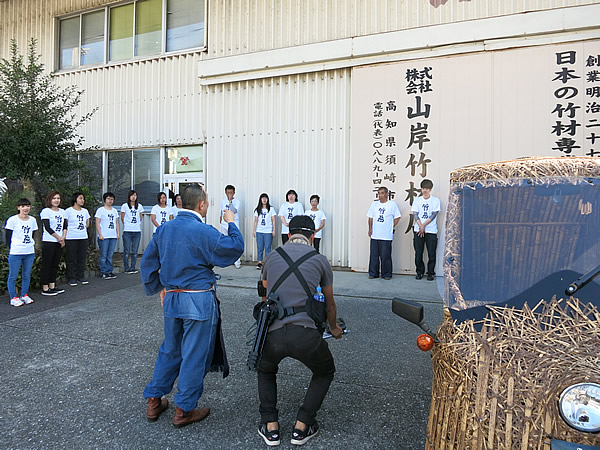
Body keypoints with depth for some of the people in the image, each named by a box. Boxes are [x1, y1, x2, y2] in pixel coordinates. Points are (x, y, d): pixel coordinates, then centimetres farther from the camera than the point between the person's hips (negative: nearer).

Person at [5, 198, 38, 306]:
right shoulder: (12, 220, -5)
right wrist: (12, 249, -6)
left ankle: (24, 295, 22)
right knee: (13, 276, 1)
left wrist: (33, 247, 8)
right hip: (15, 253, -4)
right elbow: (8, 237, -3)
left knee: (27, 275, 11)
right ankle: (13, 298, 9)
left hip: (30, 253, 5)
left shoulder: (32, 220, 9)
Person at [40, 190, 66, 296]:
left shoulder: (62, 211, 13)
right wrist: (59, 238, -11)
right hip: (48, 242, -6)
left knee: (55, 264, 11)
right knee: (46, 265, -2)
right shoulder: (46, 211, -7)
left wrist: (63, 237, -4)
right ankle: (45, 289, 3)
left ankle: (52, 286, 19)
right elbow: (47, 228, -13)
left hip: (59, 242, 7)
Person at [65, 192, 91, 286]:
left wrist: (82, 229, 8)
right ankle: (71, 278, 9)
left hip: (83, 237, 5)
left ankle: (81, 276, 18)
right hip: (71, 238, -5)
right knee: (72, 259, 1)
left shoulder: (85, 211, 12)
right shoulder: (68, 211, -4)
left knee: (82, 258, 8)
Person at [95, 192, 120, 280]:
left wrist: (118, 233, 10)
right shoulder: (100, 210, -2)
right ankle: (104, 273, 6)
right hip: (104, 237, -5)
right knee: (103, 256, 0)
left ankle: (110, 271, 16)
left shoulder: (114, 211, 14)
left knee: (110, 255, 10)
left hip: (113, 236, 5)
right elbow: (97, 223, -6)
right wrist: (100, 234, -12)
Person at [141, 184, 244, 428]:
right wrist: (231, 223, 1)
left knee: (170, 350, 22)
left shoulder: (165, 228, 5)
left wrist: (159, 288, 22)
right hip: (199, 301, -7)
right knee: (195, 355, 7)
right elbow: (235, 248, -14)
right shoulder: (202, 231, -17)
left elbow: (148, 261, 12)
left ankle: (154, 401, 32)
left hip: (171, 298, 7)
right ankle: (184, 410, 18)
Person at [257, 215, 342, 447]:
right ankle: (302, 427, 24)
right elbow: (330, 304, 25)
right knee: (325, 372, 29)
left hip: (273, 334, 2)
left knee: (265, 371, 35)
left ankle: (270, 427, 27)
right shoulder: (320, 260, 11)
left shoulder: (272, 257, 16)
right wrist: (334, 328, 47)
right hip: (305, 334, -2)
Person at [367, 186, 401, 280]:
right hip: (374, 235, 4)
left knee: (385, 256, -1)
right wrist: (370, 229, 10)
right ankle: (373, 273, 16)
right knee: (374, 255, 6)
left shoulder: (392, 204, 0)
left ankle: (386, 274, 10)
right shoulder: (374, 204, 10)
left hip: (386, 236, -3)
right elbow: (370, 218, 17)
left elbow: (397, 217, 5)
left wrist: (391, 227, 1)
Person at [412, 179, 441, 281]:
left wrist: (424, 225, -13)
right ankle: (419, 272, 15)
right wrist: (420, 226, -11)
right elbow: (415, 215, 2)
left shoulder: (436, 200, 2)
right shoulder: (417, 200, 9)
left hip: (431, 230, -2)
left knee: (431, 253, 0)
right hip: (418, 230, 2)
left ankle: (430, 273, 12)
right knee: (418, 253, 2)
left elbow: (433, 215, -6)